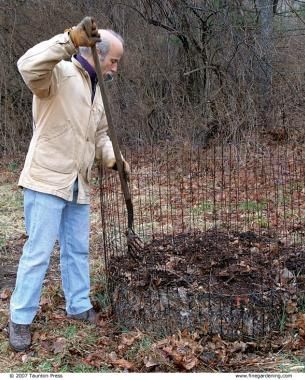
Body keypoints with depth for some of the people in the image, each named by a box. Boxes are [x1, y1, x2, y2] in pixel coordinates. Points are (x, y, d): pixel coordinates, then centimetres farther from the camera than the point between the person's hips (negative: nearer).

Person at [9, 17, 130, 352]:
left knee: (77, 250, 15)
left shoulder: (96, 90, 16)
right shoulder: (60, 74, -10)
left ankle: (79, 306, 29)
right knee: (38, 252, -4)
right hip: (46, 180, -8)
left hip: (77, 186, 8)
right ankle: (20, 319, 9)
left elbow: (100, 135, 21)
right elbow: (29, 66, -32)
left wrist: (114, 159, 3)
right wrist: (71, 39, -38)